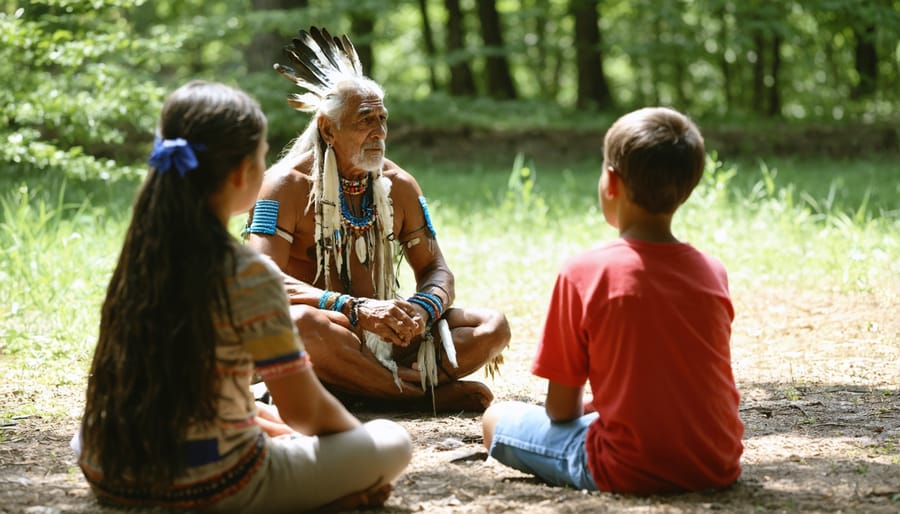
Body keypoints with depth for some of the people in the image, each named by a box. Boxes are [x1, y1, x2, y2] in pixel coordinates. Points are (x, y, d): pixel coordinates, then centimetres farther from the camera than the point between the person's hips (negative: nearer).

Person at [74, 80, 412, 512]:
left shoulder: (139, 256, 3)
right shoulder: (249, 275, -16)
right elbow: (304, 409, -7)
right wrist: (358, 435, 13)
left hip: (110, 477, 6)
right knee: (393, 443, 7)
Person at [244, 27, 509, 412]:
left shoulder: (399, 186, 7)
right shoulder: (286, 185, -10)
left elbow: (436, 270, 10)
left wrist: (423, 308, -17)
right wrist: (355, 309, -35)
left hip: (385, 339, 5)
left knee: (493, 327, -11)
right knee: (298, 321, -40)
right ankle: (427, 391, -23)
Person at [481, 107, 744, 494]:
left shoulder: (584, 272, -10)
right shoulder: (712, 272, 3)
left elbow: (560, 408, -5)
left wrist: (584, 412, 18)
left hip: (631, 472, -5)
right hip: (717, 466, 5)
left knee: (497, 419, 14)